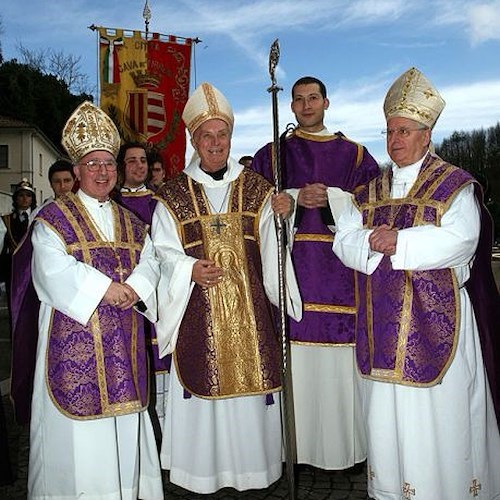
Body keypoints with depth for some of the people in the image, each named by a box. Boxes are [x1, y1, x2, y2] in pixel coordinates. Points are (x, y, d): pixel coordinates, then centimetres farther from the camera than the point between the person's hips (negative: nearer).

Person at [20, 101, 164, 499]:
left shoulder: (131, 223, 16)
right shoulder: (53, 219, 0)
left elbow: (149, 261, 6)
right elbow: (55, 268, -13)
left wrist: (133, 288, -15)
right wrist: (105, 288, -19)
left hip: (123, 341, 5)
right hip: (74, 336, -4)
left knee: (125, 420, 8)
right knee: (78, 425, -2)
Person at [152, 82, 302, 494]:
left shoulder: (257, 189, 7)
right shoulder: (173, 196, 5)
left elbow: (272, 245, 4)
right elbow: (164, 251, 2)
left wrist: (282, 214, -17)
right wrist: (190, 269, -18)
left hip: (249, 309, 1)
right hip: (199, 312, -1)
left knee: (252, 380, 6)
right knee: (202, 381, 2)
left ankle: (253, 467, 24)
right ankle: (204, 471, 20)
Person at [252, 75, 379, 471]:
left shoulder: (354, 154, 14)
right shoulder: (272, 154, 14)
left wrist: (330, 198, -9)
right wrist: (295, 198, -10)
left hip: (339, 271, 0)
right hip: (290, 266, 0)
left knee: (339, 363, -2)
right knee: (294, 359, -3)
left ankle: (343, 446, 12)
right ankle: (295, 446, 9)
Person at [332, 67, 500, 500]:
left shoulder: (454, 185, -1)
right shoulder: (370, 192, 14)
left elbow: (460, 240, -16)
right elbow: (343, 241, 6)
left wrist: (399, 241, -19)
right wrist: (372, 242, -14)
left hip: (436, 322, -4)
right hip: (382, 322, 5)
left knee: (440, 417, 2)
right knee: (386, 414, 10)